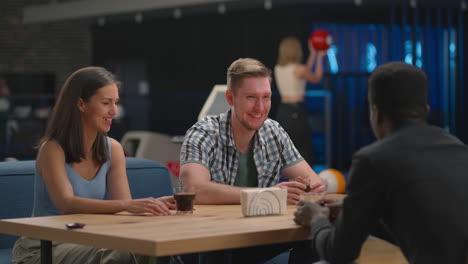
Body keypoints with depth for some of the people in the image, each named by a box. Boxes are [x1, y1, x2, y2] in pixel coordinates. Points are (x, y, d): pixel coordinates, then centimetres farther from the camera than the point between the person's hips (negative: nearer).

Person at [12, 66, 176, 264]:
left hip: (91, 243, 5)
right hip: (43, 248, -5)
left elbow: (123, 204, -5)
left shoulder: (113, 149, 3)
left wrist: (152, 205, -28)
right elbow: (66, 204, -30)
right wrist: (127, 205, -42)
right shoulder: (52, 149, -14)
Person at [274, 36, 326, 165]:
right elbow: (317, 78, 8)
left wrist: (313, 55, 26)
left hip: (282, 111, 7)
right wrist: (320, 57, 17)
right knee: (305, 151, 1)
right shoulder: (299, 69, -11)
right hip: (296, 111, -7)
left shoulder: (278, 69, 9)